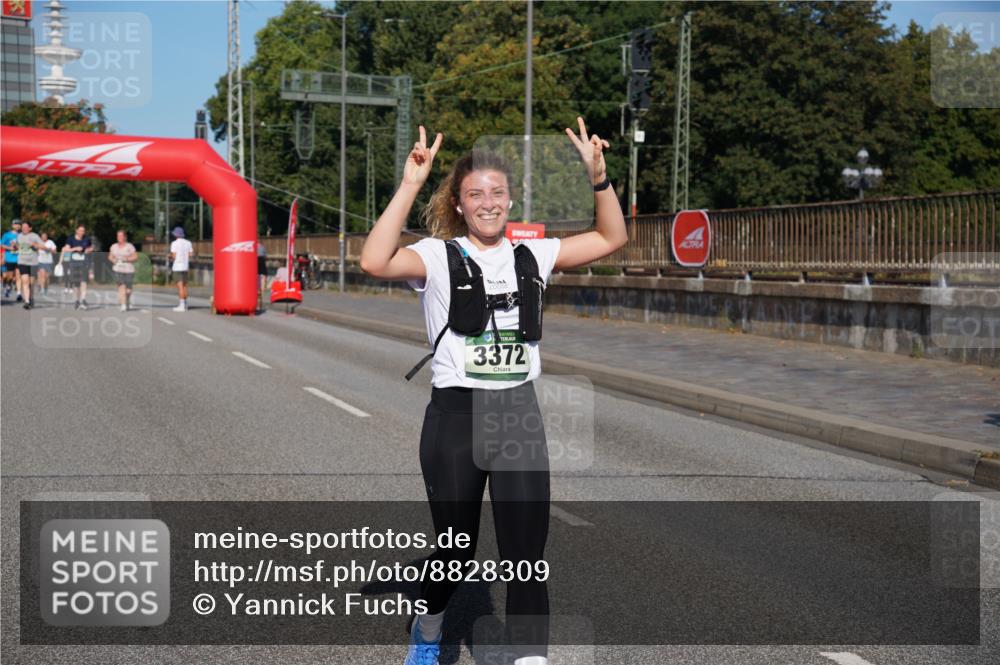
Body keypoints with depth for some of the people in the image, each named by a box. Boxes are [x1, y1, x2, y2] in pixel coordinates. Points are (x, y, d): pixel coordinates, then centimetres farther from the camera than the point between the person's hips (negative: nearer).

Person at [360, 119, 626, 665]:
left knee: (527, 557, -1)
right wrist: (410, 184, -27)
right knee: (456, 549, 14)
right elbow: (374, 262, -26)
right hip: (455, 416, -2)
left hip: (519, 415, 3)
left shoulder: (532, 256, 7)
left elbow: (611, 238, 9)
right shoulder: (438, 256, -6)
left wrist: (598, 177, -5)